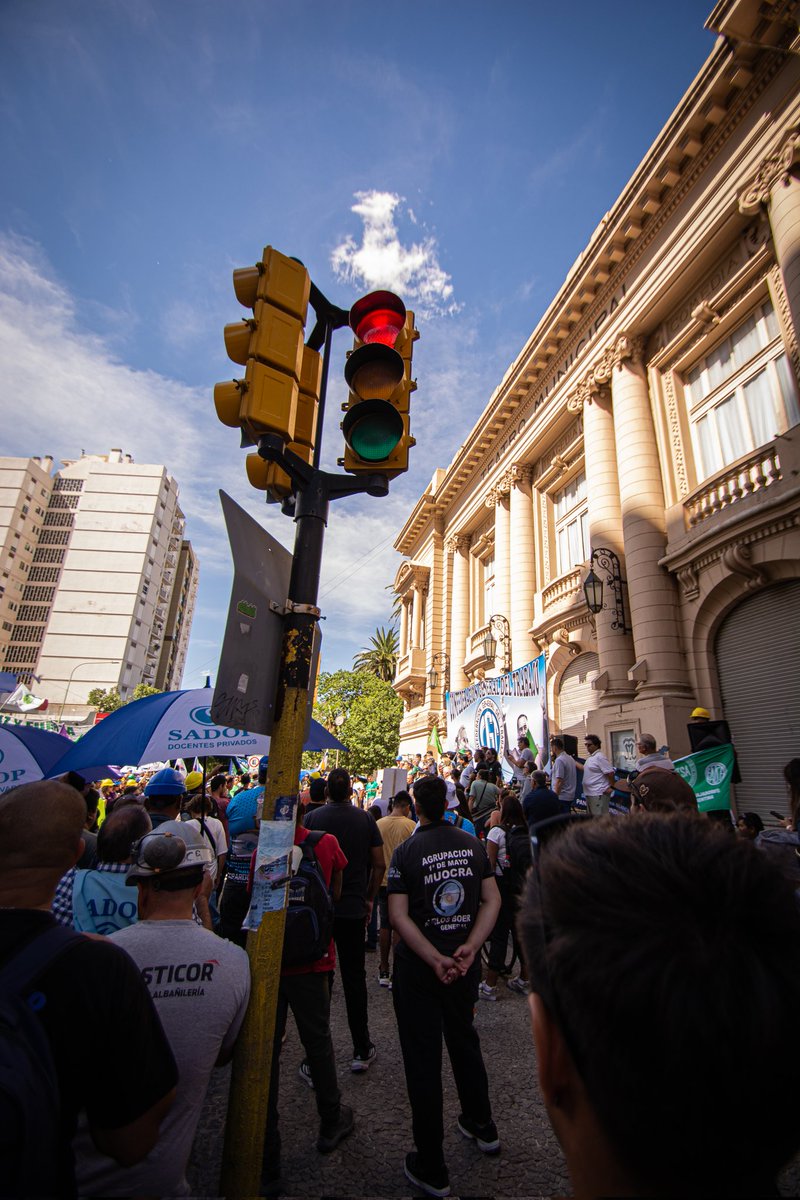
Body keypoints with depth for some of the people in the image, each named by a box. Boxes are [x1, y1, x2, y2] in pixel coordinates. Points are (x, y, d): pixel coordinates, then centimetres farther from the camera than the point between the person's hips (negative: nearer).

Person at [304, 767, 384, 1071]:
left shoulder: (312, 818, -9)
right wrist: (369, 898, 10)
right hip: (353, 908, 0)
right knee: (354, 977, 12)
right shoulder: (365, 819, -6)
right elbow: (379, 865, -3)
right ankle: (362, 1050, 20)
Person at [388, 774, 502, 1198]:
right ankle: (482, 1126, 46)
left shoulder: (406, 851, -16)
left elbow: (399, 916, -19)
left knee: (423, 1059, 11)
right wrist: (470, 947, -12)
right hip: (466, 964, 4)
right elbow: (493, 900, -7)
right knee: (464, 1040, 27)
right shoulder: (472, 844, -5)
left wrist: (435, 960, -20)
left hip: (417, 969, -4)